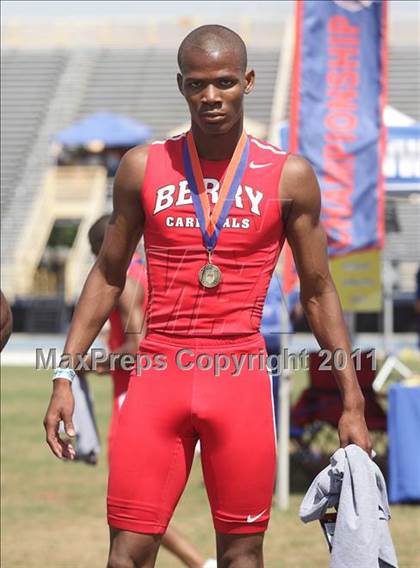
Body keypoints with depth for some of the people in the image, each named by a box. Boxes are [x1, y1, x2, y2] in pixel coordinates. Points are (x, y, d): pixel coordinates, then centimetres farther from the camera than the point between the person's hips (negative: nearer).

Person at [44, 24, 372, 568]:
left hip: (241, 380, 0)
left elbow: (318, 293, 8)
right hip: (158, 375, 1)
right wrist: (65, 375, 4)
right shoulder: (144, 167, 5)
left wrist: (351, 402, 5)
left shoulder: (289, 177, 2)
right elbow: (108, 276, 12)